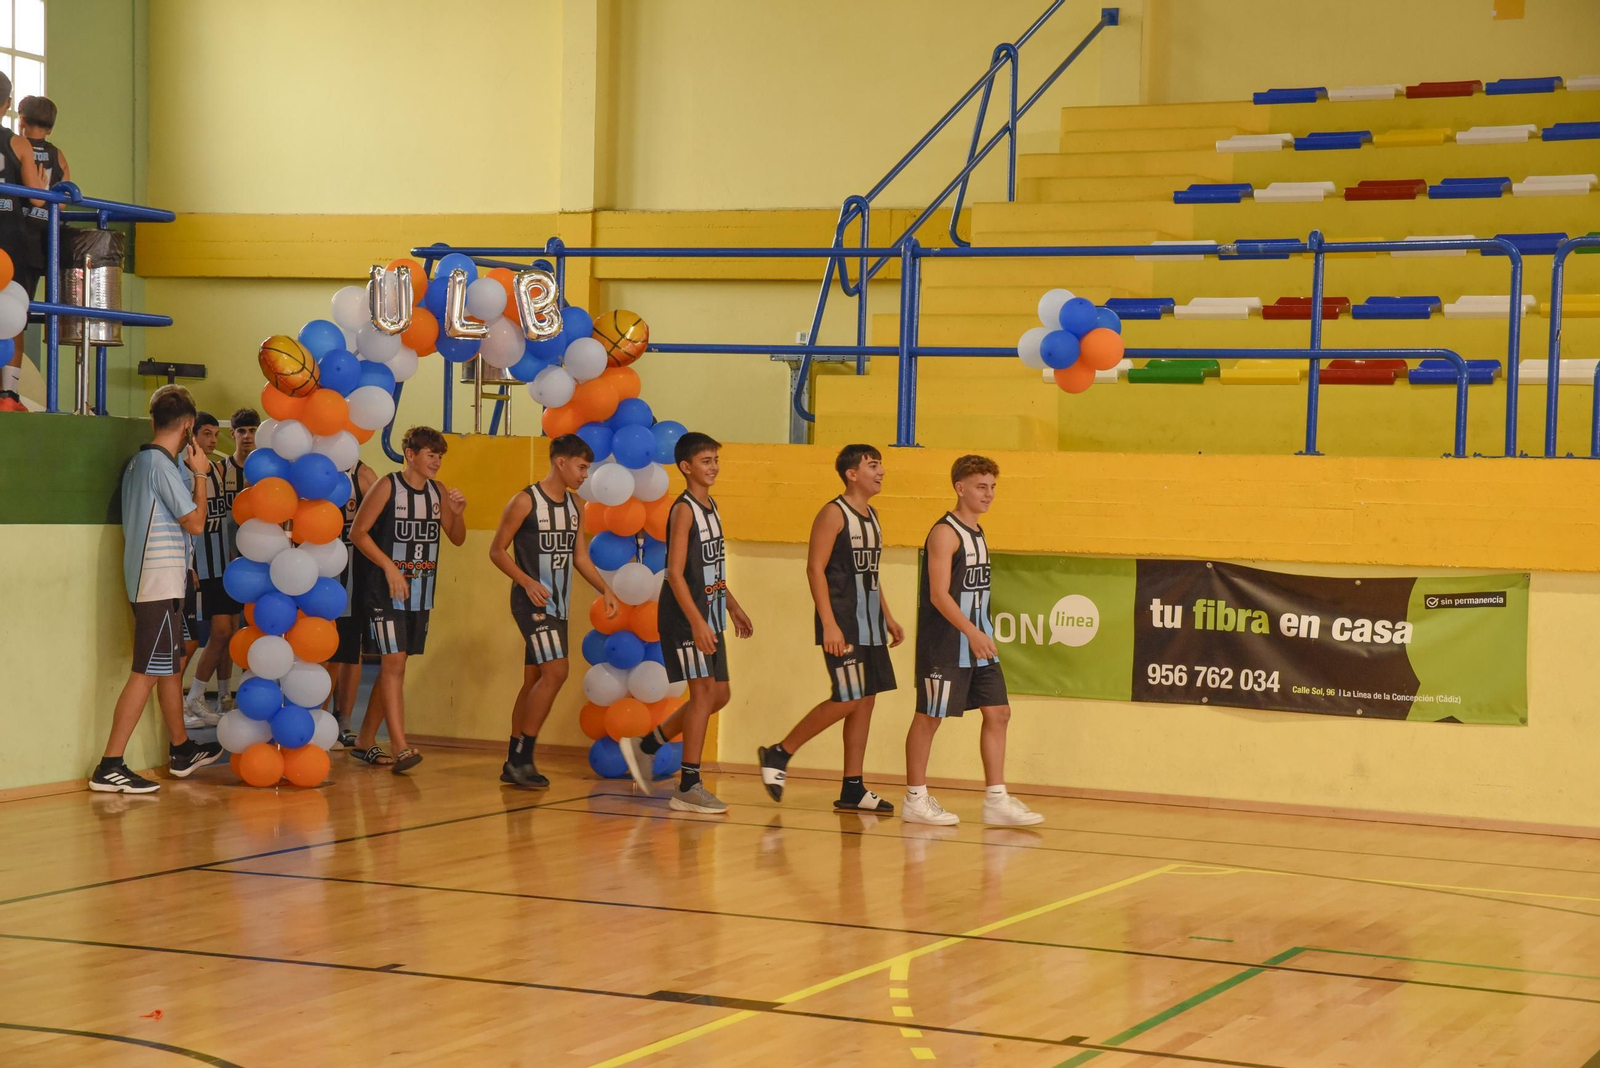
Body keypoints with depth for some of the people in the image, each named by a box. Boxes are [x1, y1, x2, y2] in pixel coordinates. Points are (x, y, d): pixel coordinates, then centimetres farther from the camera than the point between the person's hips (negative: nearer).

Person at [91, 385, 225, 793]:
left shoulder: (138, 462, 12)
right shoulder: (163, 465, -16)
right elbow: (195, 522, -12)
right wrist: (200, 474, -3)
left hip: (147, 581, 10)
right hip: (160, 585, -10)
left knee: (170, 665, 19)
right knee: (147, 673, -10)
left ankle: (182, 751, 30)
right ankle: (110, 767, -12)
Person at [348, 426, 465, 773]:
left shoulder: (437, 491, 8)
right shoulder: (388, 486, -8)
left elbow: (457, 538, 15)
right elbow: (358, 532, -10)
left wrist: (457, 513, -6)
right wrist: (389, 566, -18)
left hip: (421, 593, 7)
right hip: (386, 592, -7)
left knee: (392, 667, 12)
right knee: (394, 664, -14)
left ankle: (365, 742, 22)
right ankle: (400, 748, -20)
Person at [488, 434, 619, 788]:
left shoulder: (574, 506, 12)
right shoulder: (526, 501, -10)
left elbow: (579, 556, 19)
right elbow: (497, 550, -8)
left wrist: (605, 590, 6)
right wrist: (527, 582, -21)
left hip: (559, 605, 8)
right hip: (533, 602, -8)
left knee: (535, 680, 10)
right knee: (555, 671, -18)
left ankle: (515, 762, 16)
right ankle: (522, 758, -11)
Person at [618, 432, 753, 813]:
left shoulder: (710, 507, 14)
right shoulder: (684, 510, -13)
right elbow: (676, 574, -19)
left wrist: (733, 606, 24)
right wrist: (697, 622, -25)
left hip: (709, 614, 9)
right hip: (685, 616, -9)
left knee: (718, 695, 11)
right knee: (704, 691, -10)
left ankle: (646, 745, 24)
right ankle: (689, 787, -5)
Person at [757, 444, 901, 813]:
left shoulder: (871, 516, 15)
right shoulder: (834, 514, -10)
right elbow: (815, 568, -16)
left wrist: (887, 618, 19)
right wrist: (829, 624, -22)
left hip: (870, 624, 9)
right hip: (842, 624, -9)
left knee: (865, 701, 6)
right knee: (846, 701, -12)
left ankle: (852, 789, 10)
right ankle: (778, 754, 3)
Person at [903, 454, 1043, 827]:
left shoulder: (977, 533, 13)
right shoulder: (945, 532, -13)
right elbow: (939, 594, -20)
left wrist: (982, 634, 16)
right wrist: (971, 632, -27)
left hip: (978, 644, 9)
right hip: (945, 646, -9)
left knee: (998, 712, 5)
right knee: (929, 717, 1)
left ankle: (996, 800, 8)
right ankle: (915, 799, 10)